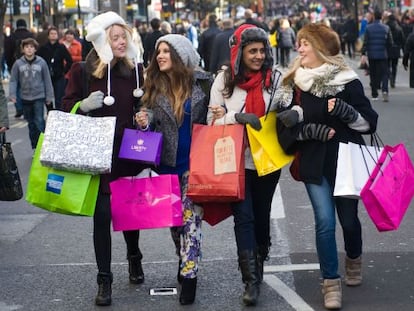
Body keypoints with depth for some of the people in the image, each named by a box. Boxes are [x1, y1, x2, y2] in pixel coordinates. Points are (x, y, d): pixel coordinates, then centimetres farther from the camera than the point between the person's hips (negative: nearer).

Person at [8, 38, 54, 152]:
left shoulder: (41, 63, -4)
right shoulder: (18, 64, -2)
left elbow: (47, 80, 1)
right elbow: (13, 80, 0)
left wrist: (49, 96, 2)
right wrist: (12, 94, -11)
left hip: (39, 97, -2)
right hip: (25, 98, 2)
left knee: (39, 121, -11)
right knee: (31, 123, 10)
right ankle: (35, 147, 19)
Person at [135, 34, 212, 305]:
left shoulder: (202, 82, -4)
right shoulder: (154, 87, 2)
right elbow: (152, 126, 9)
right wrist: (144, 124, -13)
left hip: (195, 161, -3)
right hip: (167, 163, 3)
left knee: (190, 216, -9)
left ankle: (189, 275, -8)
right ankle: (184, 260, 33)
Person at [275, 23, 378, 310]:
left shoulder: (348, 81, -5)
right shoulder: (294, 83, 1)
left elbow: (370, 123, -4)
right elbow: (285, 125, 0)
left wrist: (345, 111, -21)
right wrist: (310, 130, -16)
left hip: (346, 159, -1)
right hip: (314, 163, 1)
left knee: (348, 218, 10)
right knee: (325, 221, -10)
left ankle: (354, 260, 41)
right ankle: (331, 282, 2)